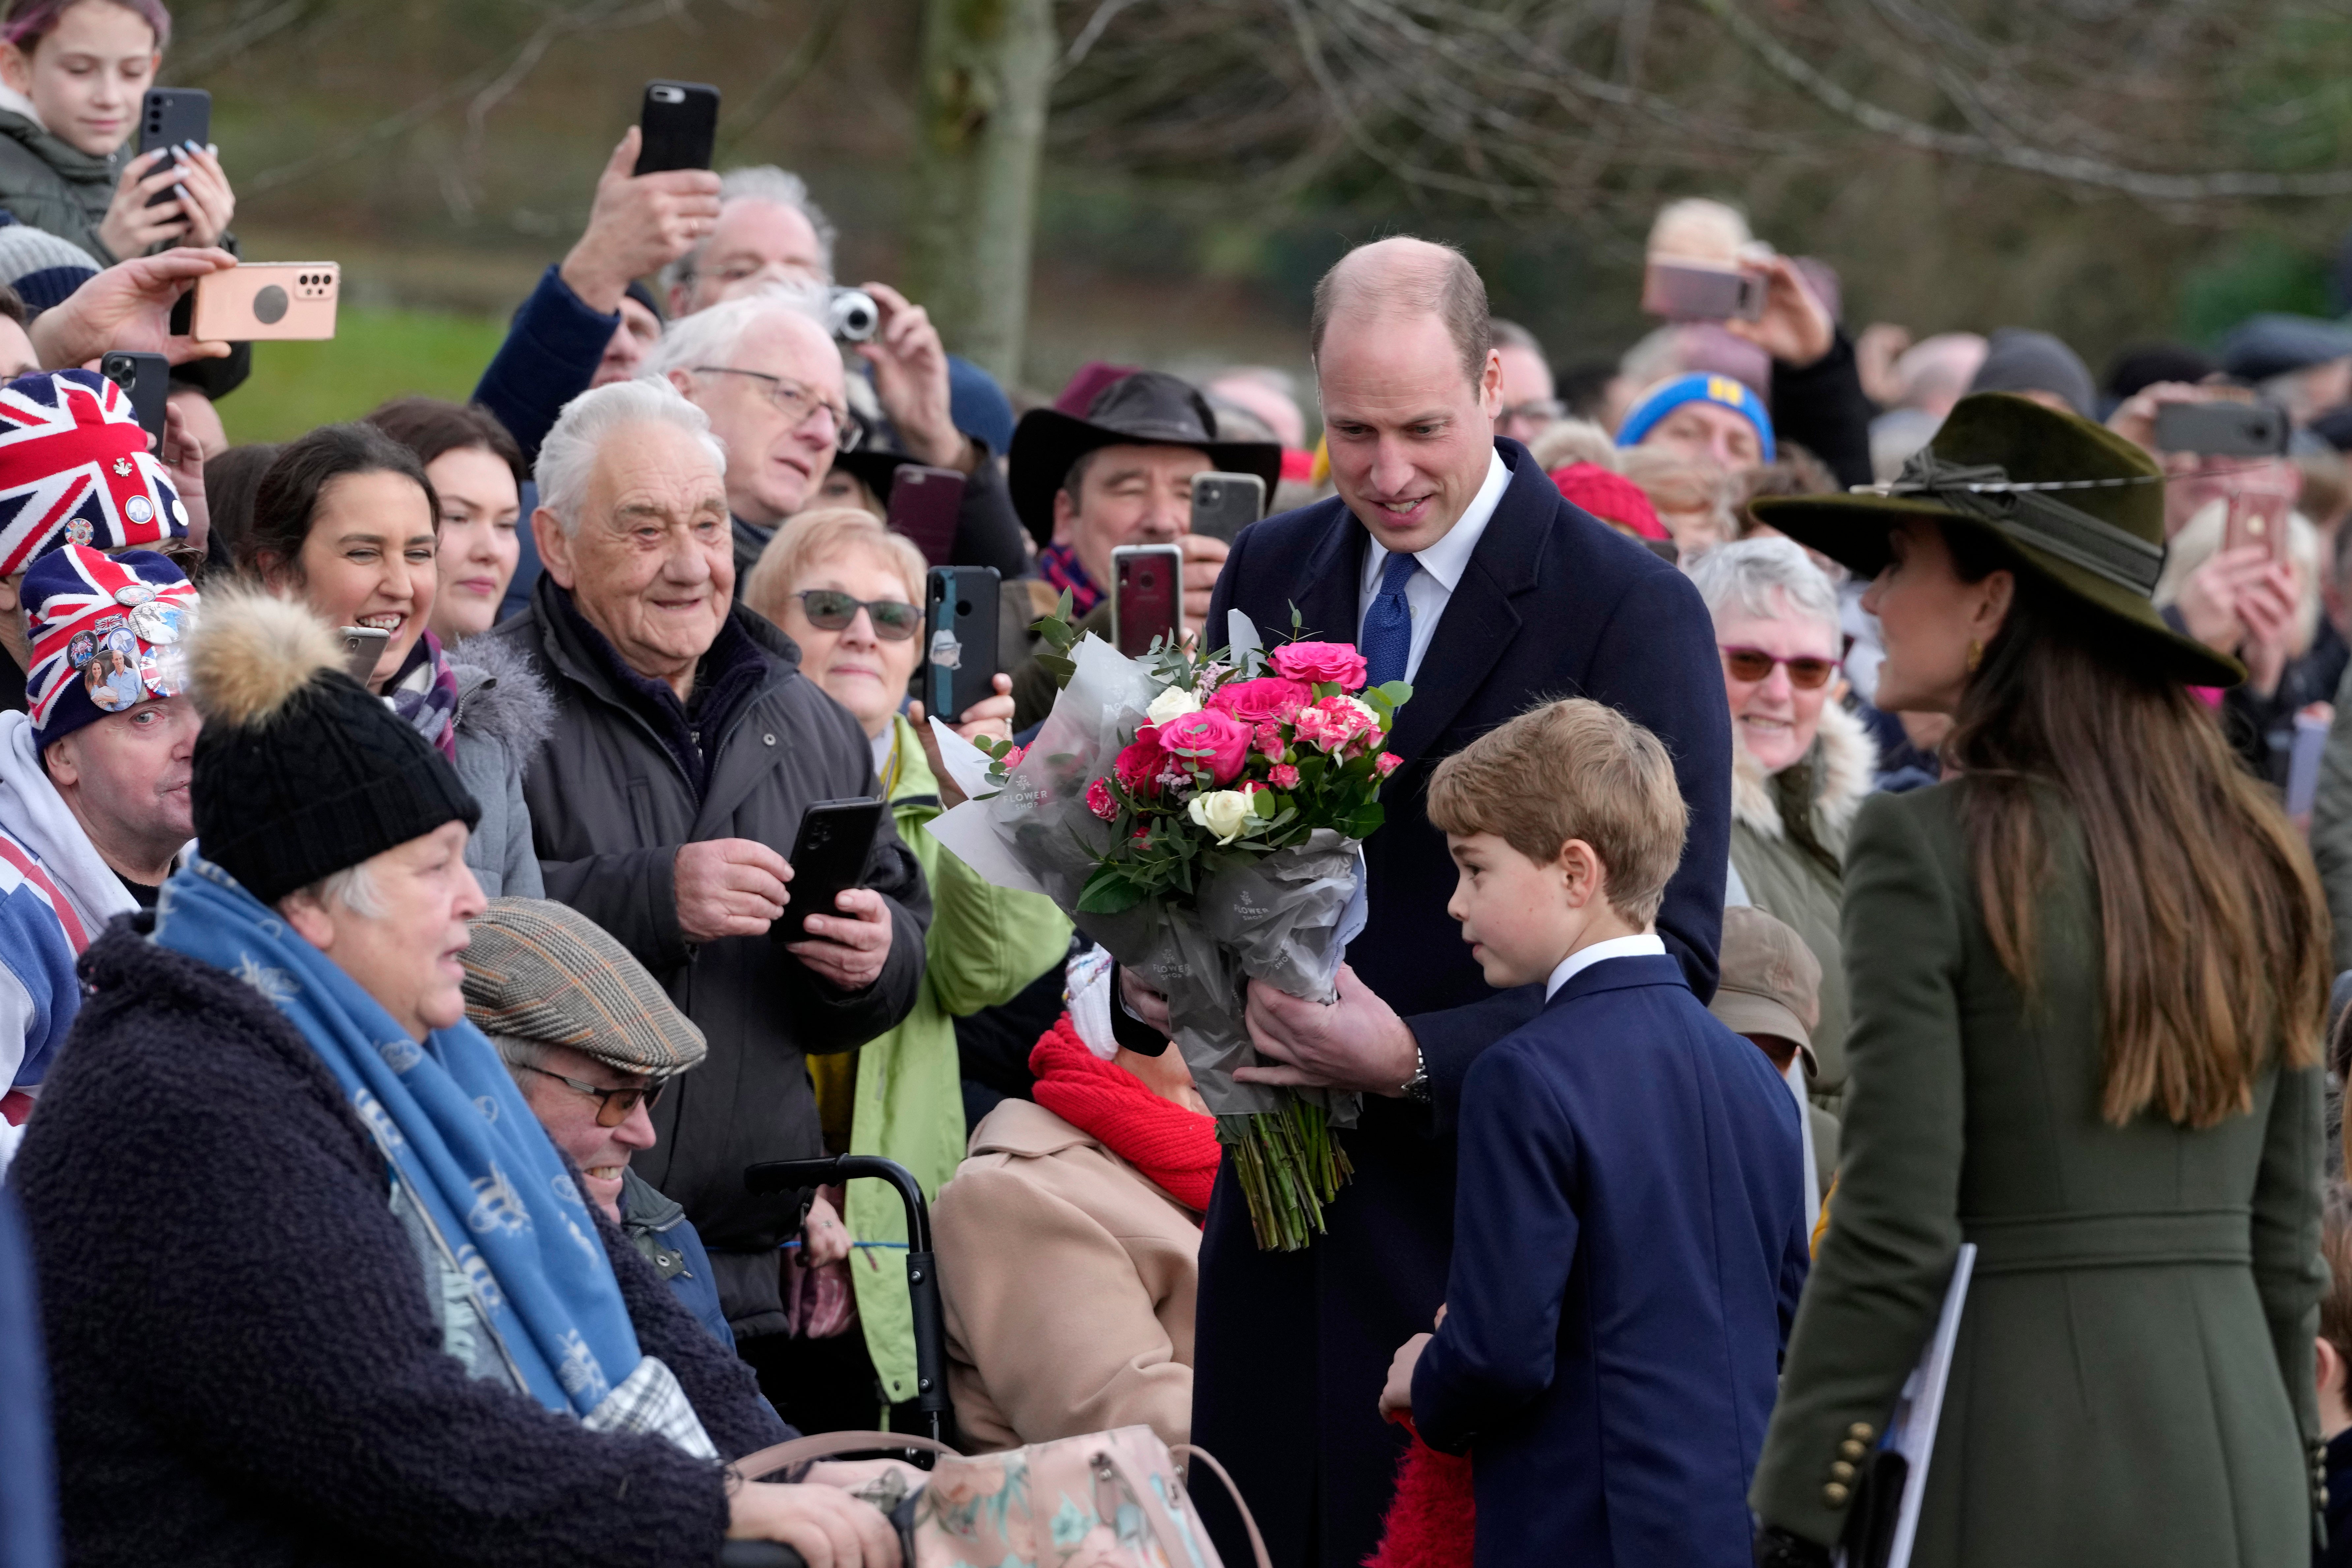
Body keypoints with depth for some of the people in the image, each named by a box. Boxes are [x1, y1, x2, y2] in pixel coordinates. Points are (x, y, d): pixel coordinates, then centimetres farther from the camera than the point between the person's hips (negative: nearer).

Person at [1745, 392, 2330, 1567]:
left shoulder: (1928, 851, -8)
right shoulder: (2255, 860, 10)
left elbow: (1892, 1239, -12)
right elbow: (2284, 1238, 13)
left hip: (2030, 1473, -6)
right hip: (2243, 1468, 6)